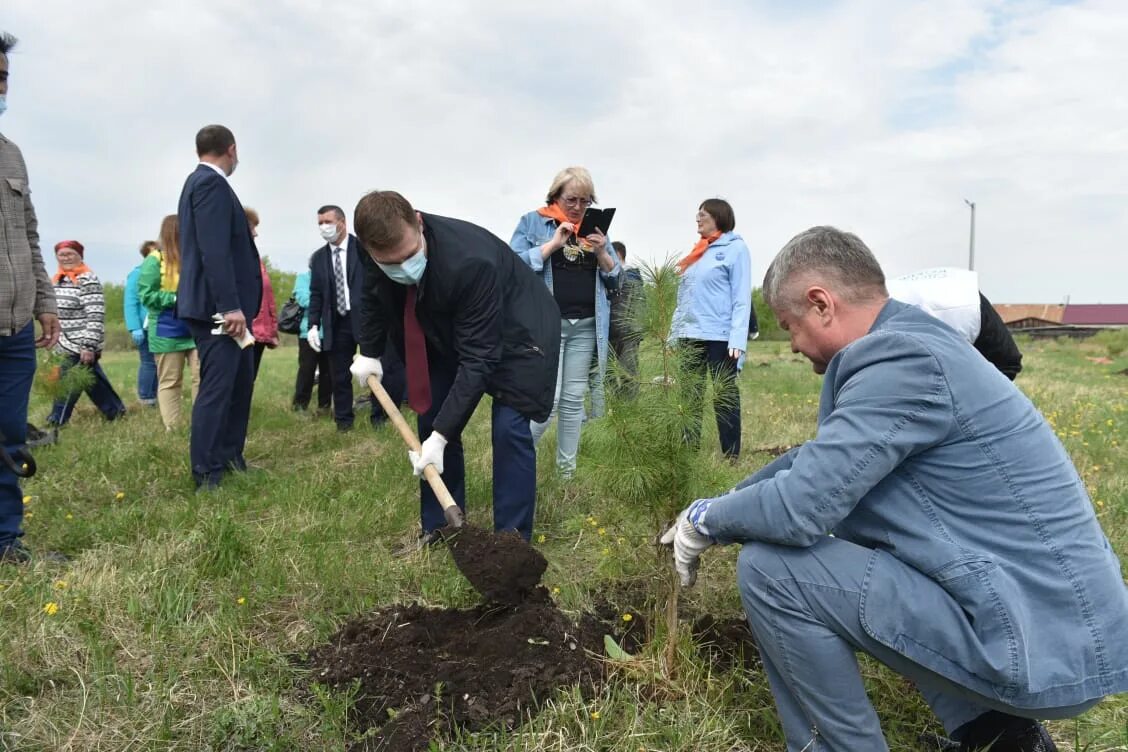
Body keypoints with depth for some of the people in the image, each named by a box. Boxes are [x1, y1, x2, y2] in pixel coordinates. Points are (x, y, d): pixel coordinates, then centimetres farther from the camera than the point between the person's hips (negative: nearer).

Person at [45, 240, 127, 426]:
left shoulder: (88, 280, -14)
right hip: (66, 345, 8)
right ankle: (115, 412, 23)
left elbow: (96, 316, -19)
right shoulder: (59, 280, 13)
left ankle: (56, 422, 2)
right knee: (93, 382, 14)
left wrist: (88, 346, -23)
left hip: (80, 346, -8)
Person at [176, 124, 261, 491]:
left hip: (222, 304, 11)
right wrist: (230, 306, -25)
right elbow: (214, 250, -22)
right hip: (217, 306, -11)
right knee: (217, 387, -5)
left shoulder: (202, 181, 18)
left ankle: (229, 457, 27)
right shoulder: (211, 183, -13)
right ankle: (206, 474, 2)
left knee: (240, 381, 17)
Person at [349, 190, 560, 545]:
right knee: (433, 419, 3)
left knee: (508, 430, -17)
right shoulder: (381, 252, -22)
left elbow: (477, 359, -38)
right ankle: (438, 529, 16)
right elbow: (374, 296, 5)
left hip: (515, 332, -6)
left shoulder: (470, 262, -41)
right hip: (449, 333, 7)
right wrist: (369, 353, 6)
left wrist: (441, 436, -38)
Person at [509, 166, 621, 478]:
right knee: (548, 399, -12)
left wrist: (602, 253, -5)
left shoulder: (595, 227, 16)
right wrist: (553, 244, -15)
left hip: (586, 326, 5)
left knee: (573, 401, 7)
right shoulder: (532, 222, 3)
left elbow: (615, 279, 14)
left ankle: (567, 470, 15)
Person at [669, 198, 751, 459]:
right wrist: (675, 331, 12)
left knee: (724, 398, -1)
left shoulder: (735, 248, -2)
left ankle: (731, 458, 5)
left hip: (720, 337, -7)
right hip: (690, 337, 7)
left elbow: (742, 298, -9)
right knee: (690, 399, 9)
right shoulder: (698, 251, 20)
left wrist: (738, 339, -17)